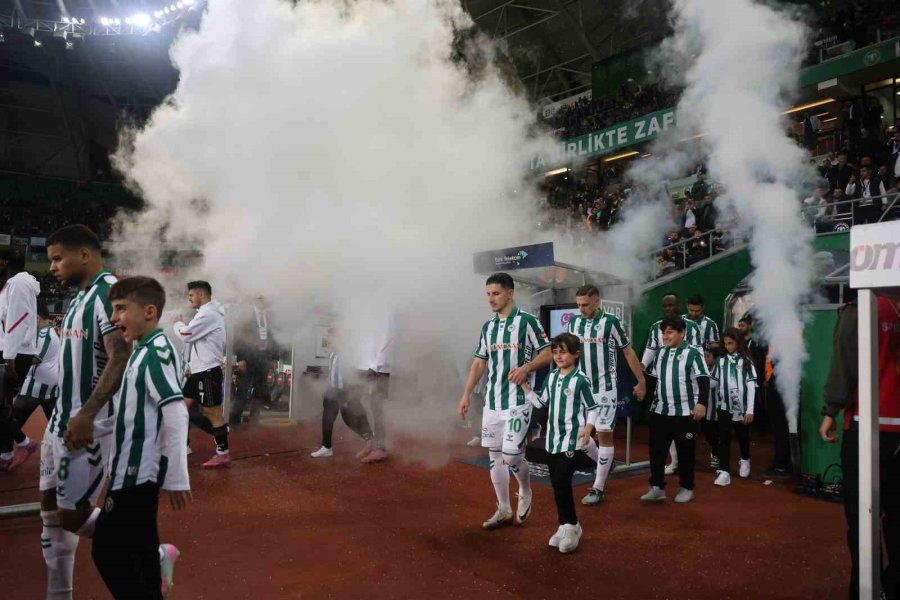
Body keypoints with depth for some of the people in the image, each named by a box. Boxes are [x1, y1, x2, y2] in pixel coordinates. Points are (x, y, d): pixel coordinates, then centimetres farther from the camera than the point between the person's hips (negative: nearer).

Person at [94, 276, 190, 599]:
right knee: (137, 546, 17)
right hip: (137, 468, 10)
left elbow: (175, 415, -25)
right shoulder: (145, 350, 11)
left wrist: (177, 478, -24)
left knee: (109, 550, -3)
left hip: (136, 470, -10)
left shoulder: (156, 352, -19)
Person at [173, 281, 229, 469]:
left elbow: (186, 335, -16)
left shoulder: (208, 314, -17)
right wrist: (192, 365, 19)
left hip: (208, 371, -11)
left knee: (214, 414, -4)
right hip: (200, 370, 11)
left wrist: (178, 324, 6)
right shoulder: (207, 313, 17)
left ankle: (223, 454, 3)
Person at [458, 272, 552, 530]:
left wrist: (525, 368, -22)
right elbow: (479, 364, 15)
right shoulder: (487, 327, 12)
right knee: (494, 455, 8)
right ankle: (503, 510, 22)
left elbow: (547, 354, -6)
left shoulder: (527, 321, -6)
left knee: (511, 454, -10)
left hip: (518, 401, -6)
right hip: (492, 401, 6)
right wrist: (466, 395, 10)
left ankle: (525, 493, 21)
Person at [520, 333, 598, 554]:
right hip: (552, 438, 7)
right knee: (556, 484, 10)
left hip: (571, 440, -7)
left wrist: (588, 428, -21)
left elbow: (593, 407, -6)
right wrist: (523, 385, 9)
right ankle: (565, 525, 22)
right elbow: (540, 403, 15)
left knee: (562, 482, -10)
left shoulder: (581, 379, -10)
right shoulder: (551, 377, 9)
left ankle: (572, 526, 6)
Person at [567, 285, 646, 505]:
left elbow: (628, 351, -3)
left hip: (605, 387, -5)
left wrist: (641, 381, -1)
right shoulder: (574, 322, 3)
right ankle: (604, 463, 34)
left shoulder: (610, 322, -10)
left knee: (604, 434, -2)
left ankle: (598, 488, 5)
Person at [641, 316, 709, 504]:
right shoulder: (660, 353, 11)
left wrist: (701, 403, -20)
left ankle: (687, 488, 22)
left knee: (685, 452, 7)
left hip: (685, 412, -5)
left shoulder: (693, 353, -8)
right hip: (660, 411, 5)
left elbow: (703, 380, -12)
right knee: (656, 450, 5)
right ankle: (657, 488, 13)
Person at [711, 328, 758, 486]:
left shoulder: (746, 361, -4)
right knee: (724, 438, -2)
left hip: (741, 407, -1)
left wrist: (750, 410, -11)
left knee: (742, 436, 16)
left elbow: (751, 386, -7)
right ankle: (724, 472, -1)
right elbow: (713, 382, 7)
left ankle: (745, 460, 43)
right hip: (724, 406, 1)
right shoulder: (721, 361, 3)